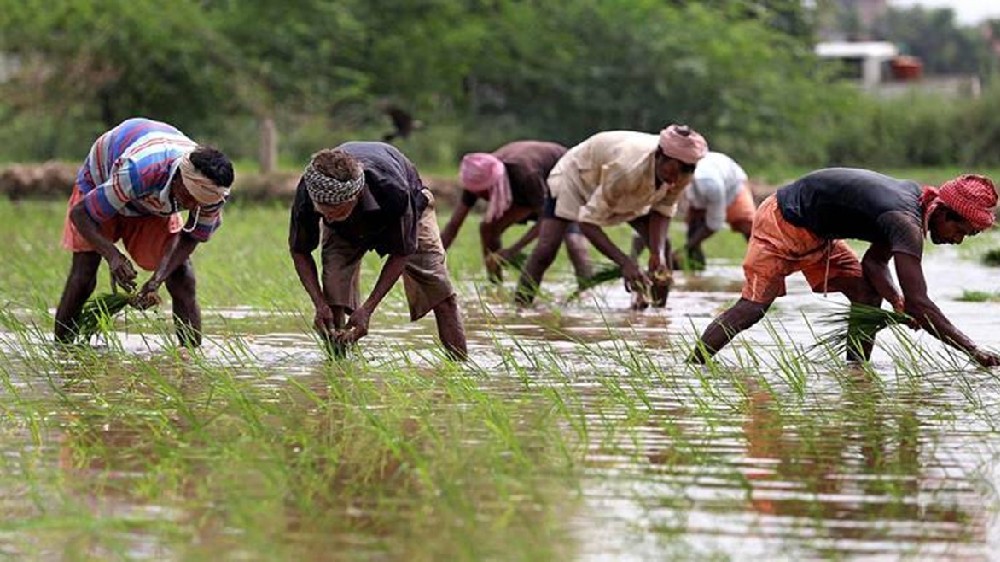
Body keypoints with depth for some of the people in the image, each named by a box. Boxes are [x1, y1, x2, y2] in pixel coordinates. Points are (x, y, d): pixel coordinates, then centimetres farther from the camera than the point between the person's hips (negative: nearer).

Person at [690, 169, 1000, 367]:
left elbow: (874, 262, 4)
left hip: (815, 233, 9)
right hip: (782, 223, -9)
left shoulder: (914, 194, -2)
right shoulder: (906, 222, -31)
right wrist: (974, 352, -36)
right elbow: (919, 305, -37)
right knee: (753, 307, -15)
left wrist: (897, 301, -15)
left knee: (868, 292, -1)